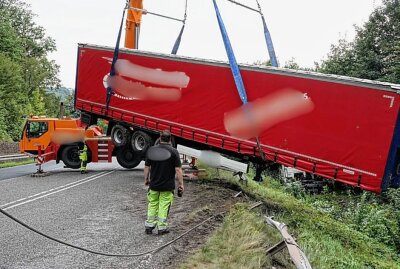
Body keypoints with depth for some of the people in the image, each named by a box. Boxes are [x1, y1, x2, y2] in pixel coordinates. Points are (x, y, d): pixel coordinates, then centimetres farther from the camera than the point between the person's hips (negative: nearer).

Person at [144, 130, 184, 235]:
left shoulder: (151, 150, 1)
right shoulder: (173, 152, -10)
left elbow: (147, 167, 6)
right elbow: (178, 169, -12)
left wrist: (146, 179, 20)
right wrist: (181, 184, -5)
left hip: (153, 184, 3)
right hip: (167, 186, -3)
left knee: (152, 205, 15)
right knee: (164, 206, 5)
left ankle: (149, 226, 18)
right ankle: (162, 228, 10)